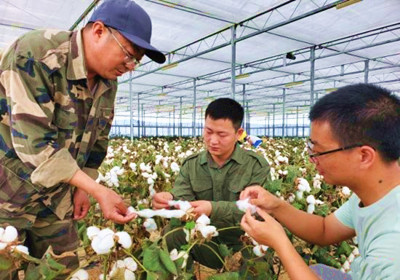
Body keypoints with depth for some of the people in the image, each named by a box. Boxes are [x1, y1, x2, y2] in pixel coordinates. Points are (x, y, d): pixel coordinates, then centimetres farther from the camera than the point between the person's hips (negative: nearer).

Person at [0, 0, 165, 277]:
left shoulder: (108, 82, 1)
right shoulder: (35, 54, -22)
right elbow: (34, 141, -29)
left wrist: (82, 189, 8)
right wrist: (98, 190, -28)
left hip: (54, 198, 7)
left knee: (66, 268, 13)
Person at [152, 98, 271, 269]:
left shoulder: (257, 166, -7)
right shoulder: (190, 165, 4)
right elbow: (182, 200, -8)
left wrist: (213, 209, -34)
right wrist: (170, 200, -32)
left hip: (243, 246, -2)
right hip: (203, 243, 3)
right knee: (169, 236, -24)